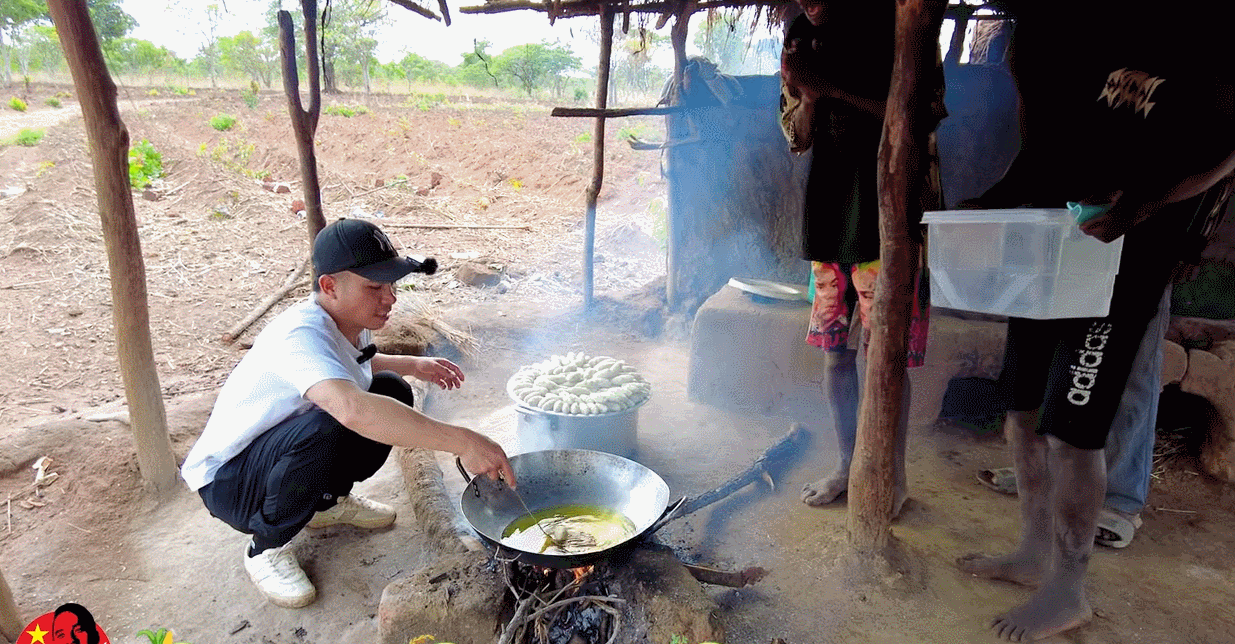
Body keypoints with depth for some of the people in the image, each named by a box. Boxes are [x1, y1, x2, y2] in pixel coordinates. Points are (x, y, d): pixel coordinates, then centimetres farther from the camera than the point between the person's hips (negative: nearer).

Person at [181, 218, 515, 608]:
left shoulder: (351, 320, -6)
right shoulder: (301, 334, -33)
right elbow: (352, 409, -53)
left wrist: (413, 365, 6)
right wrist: (461, 441, -56)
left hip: (284, 451, 8)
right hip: (227, 480, -8)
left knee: (391, 391, -4)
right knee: (326, 429, -37)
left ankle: (329, 501, 14)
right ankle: (266, 547, -10)